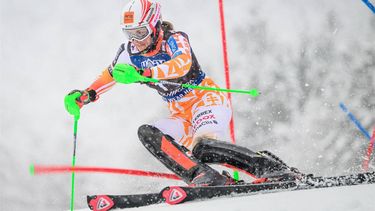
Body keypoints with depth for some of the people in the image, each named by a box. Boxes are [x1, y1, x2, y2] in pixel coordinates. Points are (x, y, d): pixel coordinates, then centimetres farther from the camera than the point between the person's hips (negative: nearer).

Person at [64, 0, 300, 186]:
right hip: (181, 116, 7)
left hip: (208, 100, -7)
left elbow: (182, 65, -38)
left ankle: (273, 168, -26)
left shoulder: (175, 39, -16)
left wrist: (141, 73, -51)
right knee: (147, 133, -20)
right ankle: (205, 177, -34)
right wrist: (84, 96, 3)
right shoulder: (130, 52, 3)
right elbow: (110, 75, 20)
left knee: (202, 148, -34)